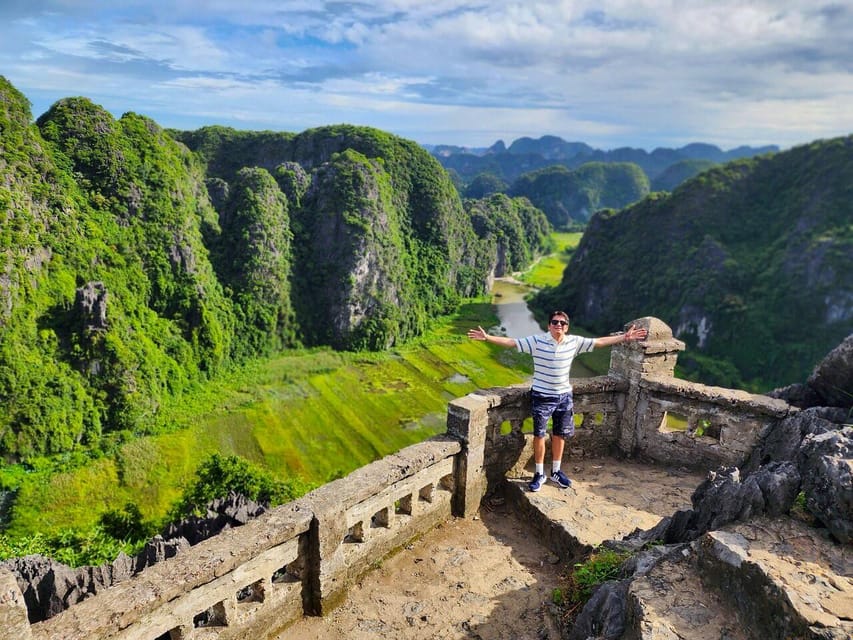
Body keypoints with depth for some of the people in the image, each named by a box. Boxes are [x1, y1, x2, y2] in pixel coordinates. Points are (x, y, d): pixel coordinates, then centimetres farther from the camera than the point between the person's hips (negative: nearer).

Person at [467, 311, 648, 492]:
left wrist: (624, 337, 6)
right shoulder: (537, 341, -14)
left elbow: (599, 342, 5)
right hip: (542, 396, -3)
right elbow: (510, 342, -18)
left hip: (564, 396, 4)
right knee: (539, 435, 4)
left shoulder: (574, 342, -4)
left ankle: (556, 471, 32)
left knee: (560, 434, 14)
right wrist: (487, 337, -29)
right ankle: (539, 474, 19)